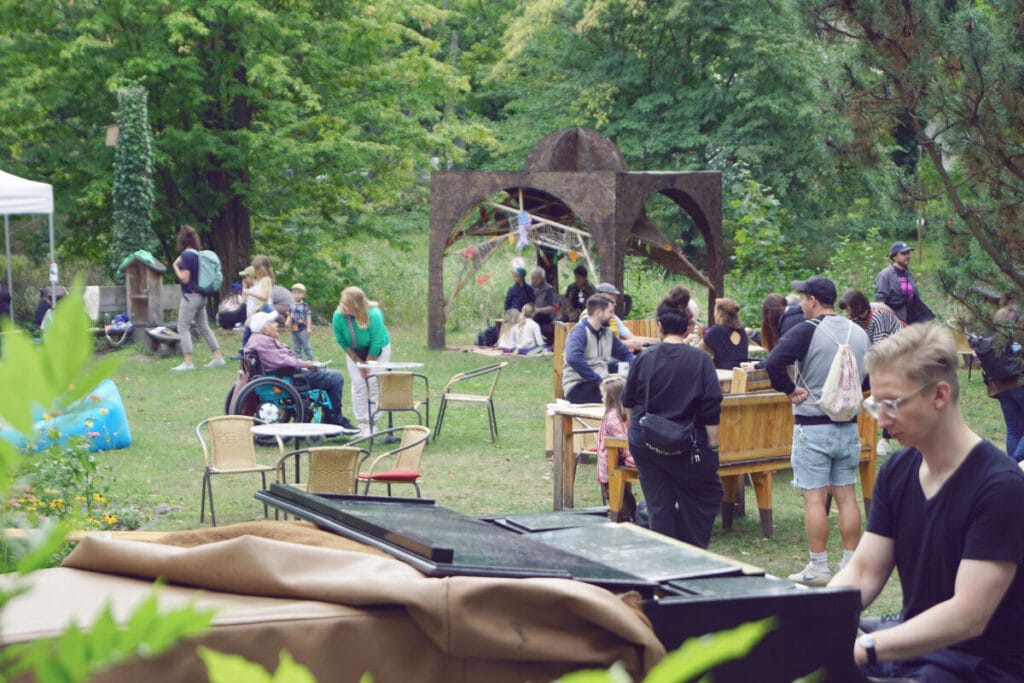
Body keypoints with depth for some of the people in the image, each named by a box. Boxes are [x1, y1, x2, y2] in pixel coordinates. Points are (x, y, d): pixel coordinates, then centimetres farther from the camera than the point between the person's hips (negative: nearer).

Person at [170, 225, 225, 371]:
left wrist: (175, 266, -6)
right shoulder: (198, 254, 9)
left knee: (183, 327, -3)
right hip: (201, 296, 8)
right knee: (204, 327, 15)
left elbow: (184, 278, -18)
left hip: (190, 296, -8)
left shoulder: (186, 255, -15)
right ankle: (218, 357, 16)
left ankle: (188, 362, -8)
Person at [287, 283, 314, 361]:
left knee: (306, 346, -4)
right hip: (294, 330, 6)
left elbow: (308, 316, -6)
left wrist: (309, 328, -11)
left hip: (303, 329, -6)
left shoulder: (305, 305, -6)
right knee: (296, 348, 10)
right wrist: (287, 322, -7)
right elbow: (289, 316, 14)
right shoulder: (291, 306, 9)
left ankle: (310, 360, 1)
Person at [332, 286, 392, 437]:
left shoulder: (373, 315, -36)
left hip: (377, 350, -3)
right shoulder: (339, 315, -27)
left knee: (375, 384, -8)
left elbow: (377, 342, -25)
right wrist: (357, 361, -10)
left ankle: (372, 423, -3)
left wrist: (367, 364, -18)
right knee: (358, 384, -4)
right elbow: (341, 340, -12)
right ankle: (362, 423, 3)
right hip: (354, 351, 3)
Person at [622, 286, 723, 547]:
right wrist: (713, 447, -3)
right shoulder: (700, 360, -10)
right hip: (687, 447, -2)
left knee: (659, 505, 9)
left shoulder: (644, 358, -4)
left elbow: (628, 400, 7)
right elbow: (711, 410, -11)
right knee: (708, 494, 16)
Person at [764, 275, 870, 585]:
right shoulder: (860, 333, 6)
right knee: (846, 495, 10)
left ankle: (818, 568, 2)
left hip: (812, 426, -6)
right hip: (849, 426, 6)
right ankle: (851, 566, 14)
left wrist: (789, 390, -12)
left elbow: (773, 363, -25)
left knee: (814, 497, -1)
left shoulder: (806, 332, -13)